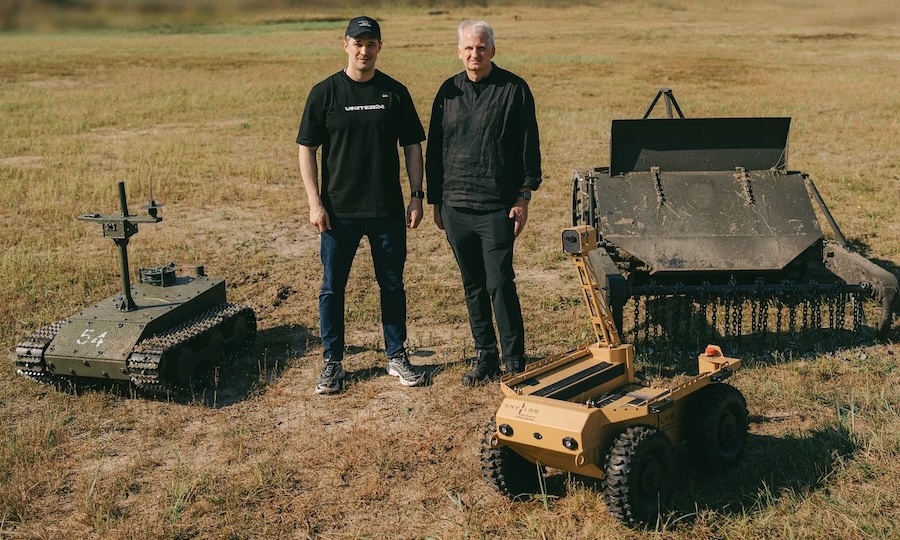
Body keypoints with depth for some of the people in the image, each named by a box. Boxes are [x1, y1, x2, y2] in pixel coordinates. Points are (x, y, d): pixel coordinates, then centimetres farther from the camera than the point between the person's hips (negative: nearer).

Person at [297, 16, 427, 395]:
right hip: (339, 211, -1)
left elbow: (412, 146, 7)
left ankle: (397, 356, 24)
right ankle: (332, 363, 17)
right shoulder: (325, 93, -1)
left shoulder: (395, 93, 3)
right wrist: (315, 202, -8)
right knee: (332, 287, 5)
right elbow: (307, 149, -1)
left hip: (388, 210, 1)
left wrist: (417, 196, 0)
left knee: (392, 285, 10)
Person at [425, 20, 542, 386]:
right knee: (473, 286, 11)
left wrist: (523, 198, -6)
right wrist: (435, 201, 12)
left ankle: (515, 362, 5)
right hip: (455, 206, 4)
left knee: (500, 284, -7)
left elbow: (529, 148, -1)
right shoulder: (449, 92, 9)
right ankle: (485, 357, 22)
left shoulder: (514, 89, -2)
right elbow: (434, 150, 14)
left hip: (498, 207, -4)